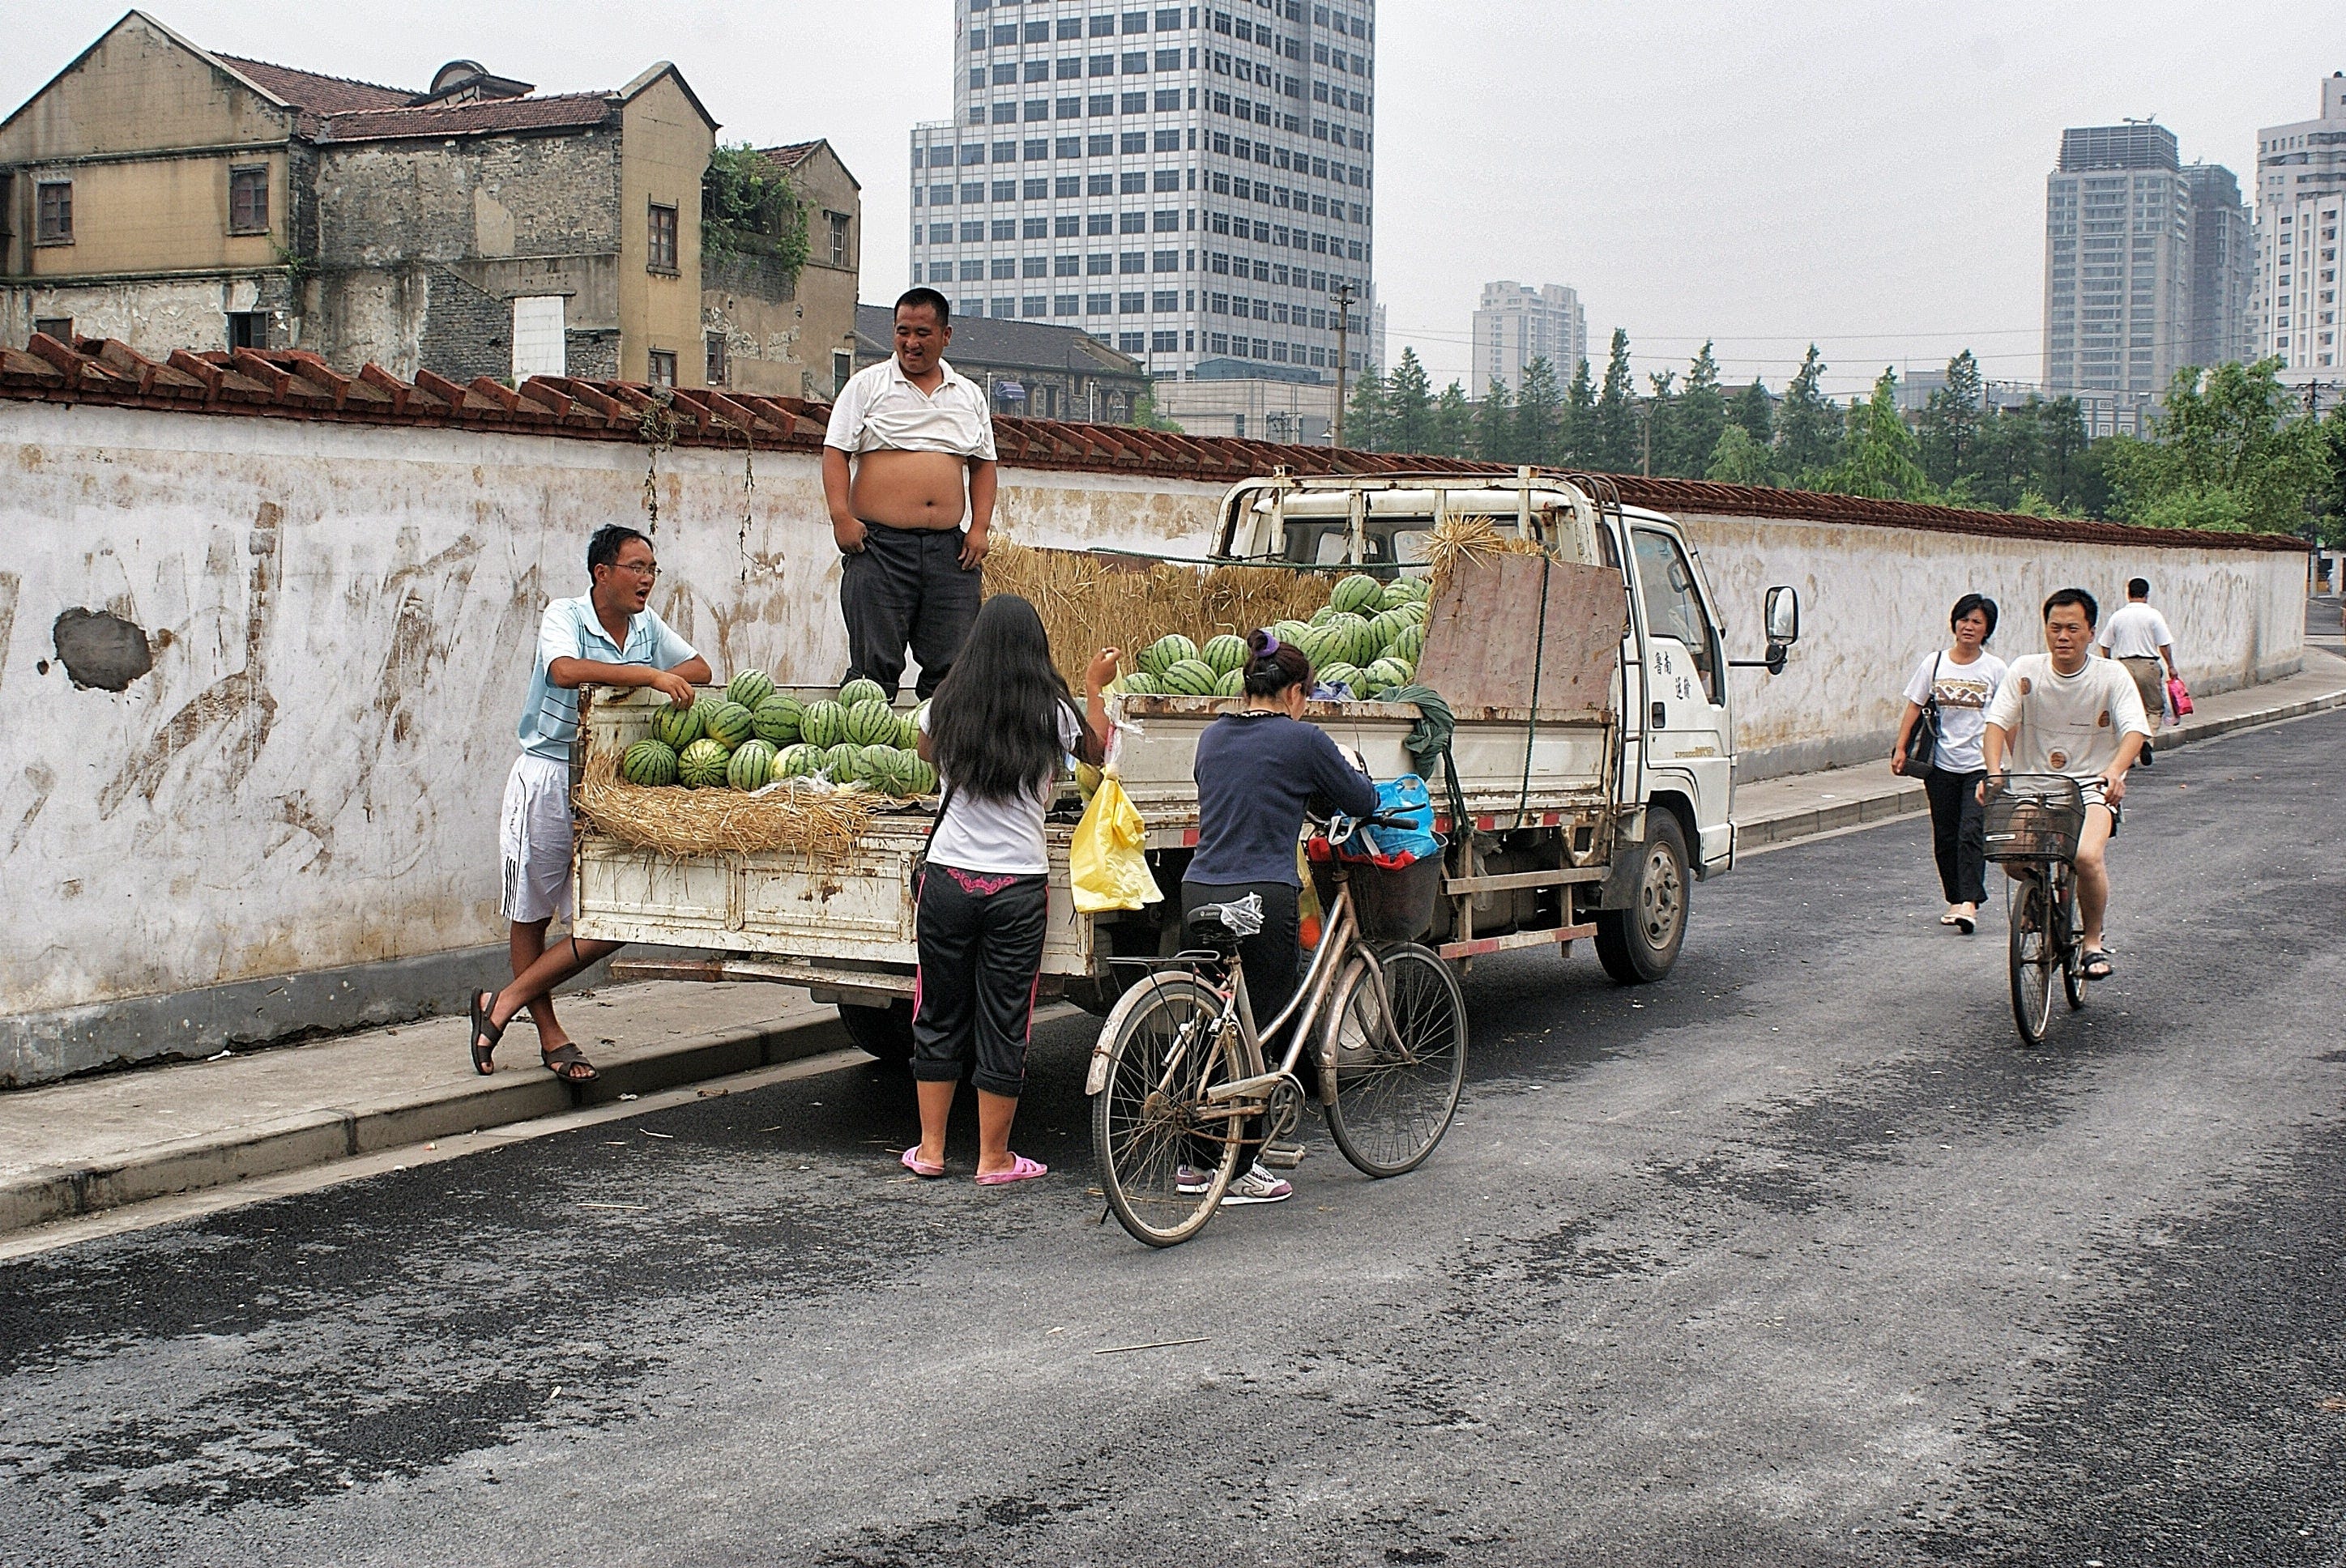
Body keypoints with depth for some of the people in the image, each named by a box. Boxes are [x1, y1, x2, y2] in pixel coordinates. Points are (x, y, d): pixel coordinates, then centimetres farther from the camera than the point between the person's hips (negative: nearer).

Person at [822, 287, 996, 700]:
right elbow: (836, 452, 2)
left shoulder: (969, 395, 17)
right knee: (874, 665, -6)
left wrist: (980, 527, 6)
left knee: (952, 665, -1)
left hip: (949, 547, 3)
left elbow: (983, 463, 20)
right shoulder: (867, 385, 7)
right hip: (879, 544, -3)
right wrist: (841, 516, -11)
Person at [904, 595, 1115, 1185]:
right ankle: (994, 1159, 12)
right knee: (1004, 1022, 6)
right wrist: (1096, 687, 30)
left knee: (939, 1016, 12)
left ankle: (930, 1150, 17)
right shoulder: (1051, 712, -5)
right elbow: (1097, 751, 16)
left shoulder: (947, 706, -1)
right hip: (1018, 886, -1)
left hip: (948, 877, 1)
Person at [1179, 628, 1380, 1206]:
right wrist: (1349, 770, 26)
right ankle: (1239, 1173, 5)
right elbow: (1363, 802, 5)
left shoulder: (1213, 736, 12)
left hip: (1200, 893, 6)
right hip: (1262, 898, -6)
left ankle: (1201, 1161, 20)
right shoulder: (1303, 740, -6)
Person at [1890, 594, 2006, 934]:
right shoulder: (1935, 664, 5)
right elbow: (1915, 706, 8)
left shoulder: (1995, 669, 0)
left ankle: (1969, 903, -21)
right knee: (1945, 837, 7)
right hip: (1942, 764, 3)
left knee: (1972, 832, -15)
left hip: (1980, 765, -3)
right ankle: (1956, 901, 18)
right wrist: (1901, 747, -1)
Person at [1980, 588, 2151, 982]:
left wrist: (2115, 770, -35)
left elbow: (2135, 729, -15)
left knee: (2087, 856, -28)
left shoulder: (2111, 676, -4)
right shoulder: (2026, 670, -2)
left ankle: (2094, 942, -3)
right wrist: (1994, 771, -26)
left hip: (2091, 786, -2)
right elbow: (1998, 721, -8)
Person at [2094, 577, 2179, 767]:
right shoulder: (2153, 616, -5)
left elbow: (2105, 646, 7)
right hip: (2148, 665, -2)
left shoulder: (2118, 617, 4)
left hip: (2124, 665, 2)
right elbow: (2164, 645, -5)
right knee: (2154, 708, 9)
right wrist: (2171, 667, 6)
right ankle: (2148, 739, -16)